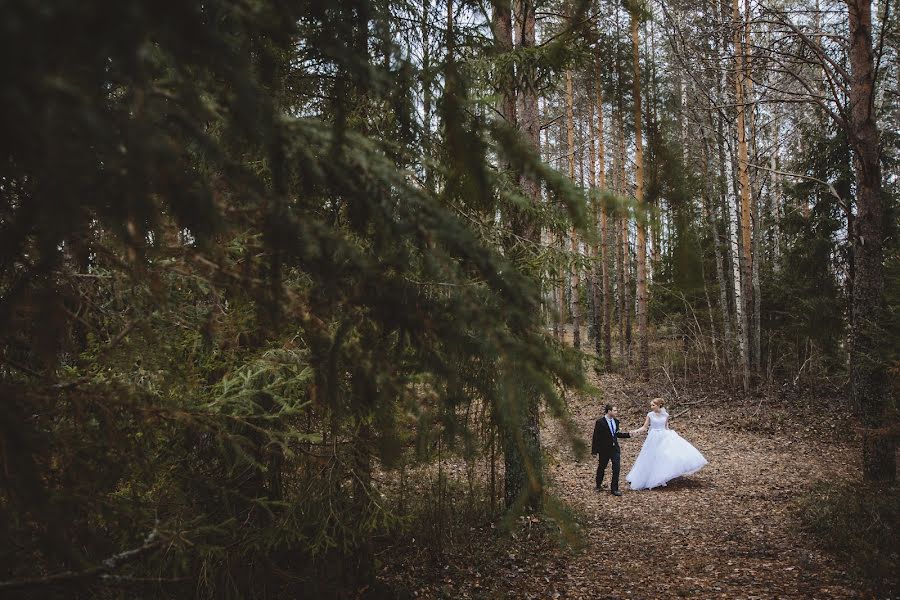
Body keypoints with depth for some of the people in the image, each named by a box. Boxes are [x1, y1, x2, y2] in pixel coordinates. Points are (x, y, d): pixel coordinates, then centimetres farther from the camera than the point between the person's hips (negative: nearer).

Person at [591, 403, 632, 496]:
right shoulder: (600, 422, -14)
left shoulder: (615, 421, 4)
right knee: (601, 467, 13)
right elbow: (596, 437, -12)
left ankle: (614, 489, 5)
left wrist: (628, 434, 8)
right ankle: (598, 485, 36)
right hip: (604, 449, -4)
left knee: (616, 469, -3)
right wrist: (596, 451, -13)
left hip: (615, 448, 4)